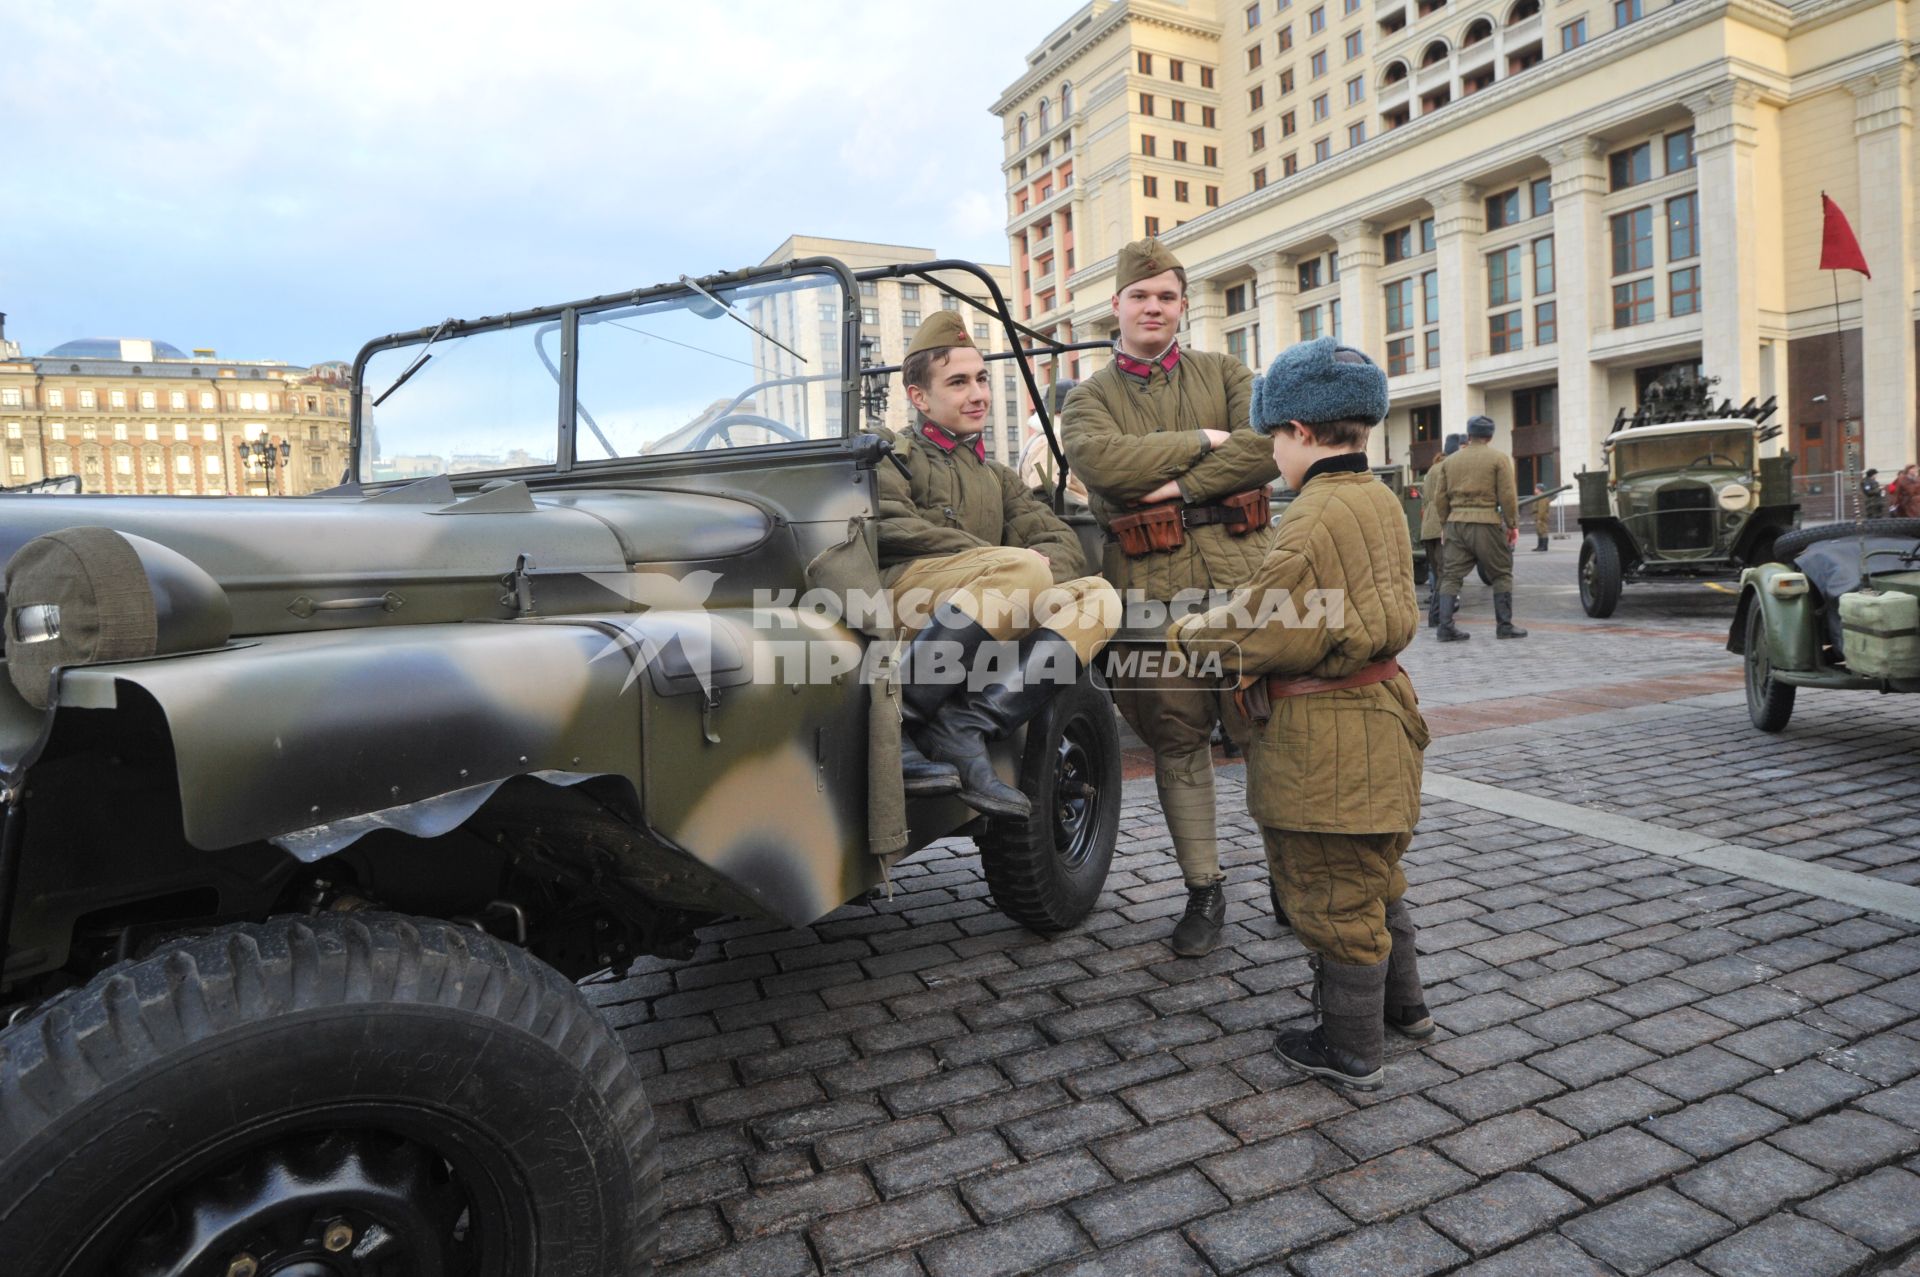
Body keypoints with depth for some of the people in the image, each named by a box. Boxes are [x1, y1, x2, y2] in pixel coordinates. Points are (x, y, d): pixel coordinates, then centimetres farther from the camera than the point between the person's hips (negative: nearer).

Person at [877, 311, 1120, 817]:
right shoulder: (891, 457, 14)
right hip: (898, 595, -6)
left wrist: (1038, 566, -9)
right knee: (1021, 570, -32)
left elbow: (1063, 542, 17)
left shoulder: (997, 477, 31)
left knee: (1100, 598, -16)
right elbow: (892, 528, -9)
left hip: (991, 623, 6)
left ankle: (965, 726, -28)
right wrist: (1005, 563, -14)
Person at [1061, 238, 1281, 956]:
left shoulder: (1223, 373, 13)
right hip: (1152, 587, 0)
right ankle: (1203, 891, 21)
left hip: (1242, 574, 1)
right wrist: (1204, 441, -8)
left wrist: (1182, 485, -13)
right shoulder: (1088, 399, 10)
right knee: (1178, 741, 7)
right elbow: (1102, 460, -13)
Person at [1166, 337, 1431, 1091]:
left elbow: (1271, 631, -22)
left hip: (1323, 746, -10)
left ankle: (1351, 1050, 21)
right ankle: (1401, 1004, 43)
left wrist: (1192, 633, -4)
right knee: (1373, 877, 26)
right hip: (1376, 717, 10)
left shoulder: (1317, 515, -22)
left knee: (1332, 896, 5)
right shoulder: (1380, 501, 8)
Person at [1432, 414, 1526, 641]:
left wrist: (1444, 523, 20)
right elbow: (1508, 495, -6)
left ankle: (1446, 627, -4)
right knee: (1502, 574, 9)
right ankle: (1504, 626, 8)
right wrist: (1512, 524, 1)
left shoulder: (1452, 460, 12)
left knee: (1451, 576, 4)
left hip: (1455, 523, 4)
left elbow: (1441, 497, 12)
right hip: (1486, 523, -3)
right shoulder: (1499, 458, 0)